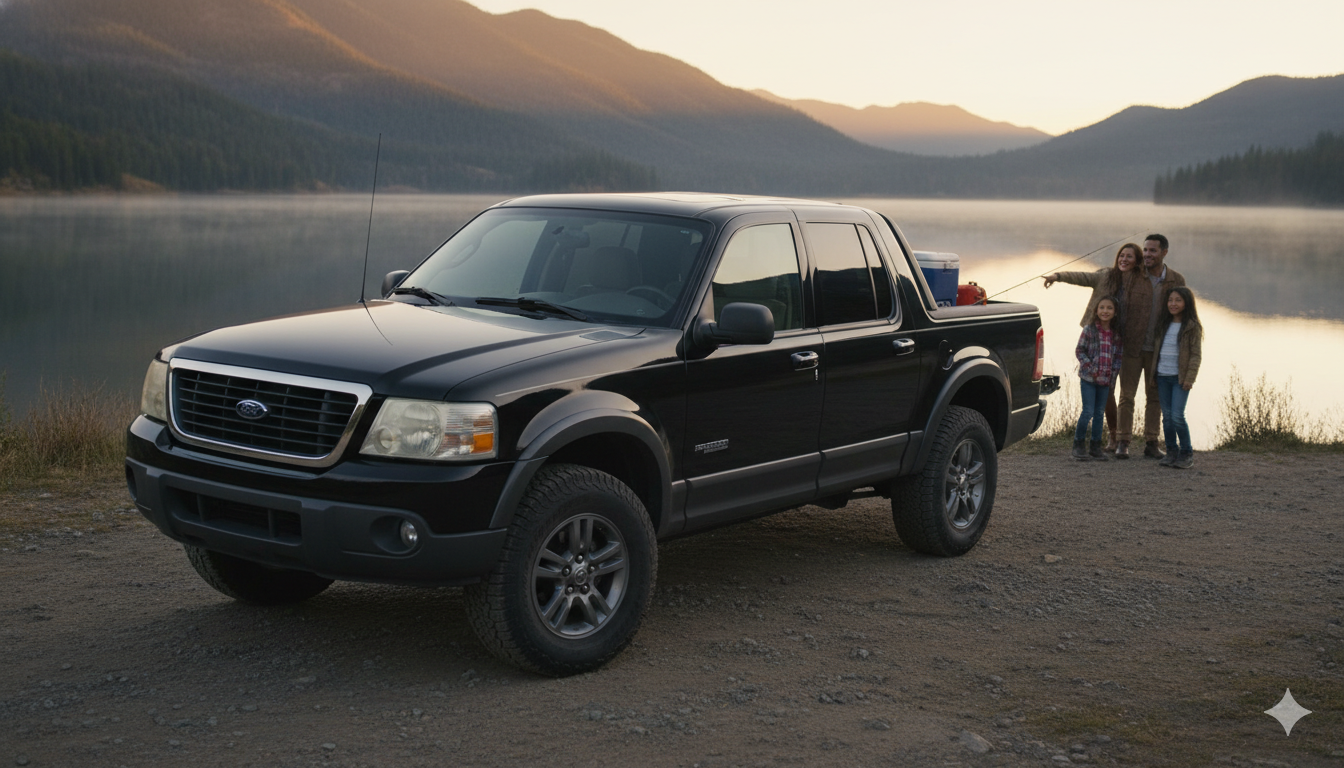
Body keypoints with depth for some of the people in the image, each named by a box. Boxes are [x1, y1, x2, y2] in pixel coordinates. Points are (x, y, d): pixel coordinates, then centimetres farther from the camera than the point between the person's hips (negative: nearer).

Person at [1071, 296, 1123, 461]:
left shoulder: (1116, 334, 4)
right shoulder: (1089, 329, -6)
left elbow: (1118, 355, 11)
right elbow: (1079, 351, -5)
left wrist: (1114, 372, -2)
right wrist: (1090, 368, -13)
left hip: (1106, 379, 4)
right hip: (1089, 378, -4)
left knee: (1099, 413, 9)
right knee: (1088, 412, -8)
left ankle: (1096, 447, 17)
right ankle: (1078, 444, 5)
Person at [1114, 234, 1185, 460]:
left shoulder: (1177, 280, 0)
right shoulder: (1133, 276, -4)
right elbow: (1123, 307, -4)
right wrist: (1119, 338, -9)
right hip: (1132, 347, -1)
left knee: (1155, 397, 7)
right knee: (1126, 396, 0)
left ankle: (1151, 443, 14)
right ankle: (1123, 443, 6)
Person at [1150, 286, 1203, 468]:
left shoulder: (1193, 327, -3)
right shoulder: (1164, 325, 14)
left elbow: (1196, 354, -6)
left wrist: (1190, 378, -14)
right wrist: (1153, 373, 14)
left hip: (1180, 378, -5)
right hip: (1162, 376, 5)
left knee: (1177, 416, -12)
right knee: (1167, 416, 4)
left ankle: (1187, 453, 1)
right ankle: (1171, 452, 12)